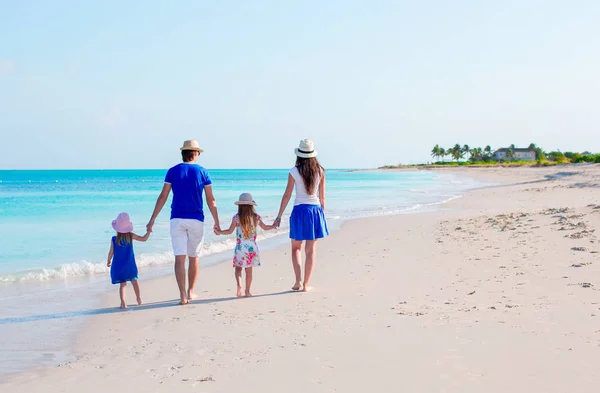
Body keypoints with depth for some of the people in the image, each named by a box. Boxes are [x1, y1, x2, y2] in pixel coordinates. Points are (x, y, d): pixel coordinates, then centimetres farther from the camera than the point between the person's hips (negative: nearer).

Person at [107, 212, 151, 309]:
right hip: (130, 265, 1)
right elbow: (144, 239, -6)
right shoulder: (130, 236, -10)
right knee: (134, 282, 18)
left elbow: (111, 253, -5)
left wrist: (108, 262, 11)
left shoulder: (114, 239, -11)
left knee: (122, 284, 7)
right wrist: (149, 230, 4)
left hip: (118, 266, 0)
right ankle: (138, 299, 33)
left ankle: (123, 302, -6)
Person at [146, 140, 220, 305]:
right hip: (196, 220, 0)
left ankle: (183, 295, -7)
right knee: (194, 257, 14)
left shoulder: (173, 171, 1)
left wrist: (152, 220, 3)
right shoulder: (202, 172, 0)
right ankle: (191, 291, 23)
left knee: (180, 258, 0)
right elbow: (211, 200, 0)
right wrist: (216, 222, 8)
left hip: (177, 220, 0)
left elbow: (162, 197, -1)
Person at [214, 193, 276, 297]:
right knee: (249, 270, 10)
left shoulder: (236, 218, -7)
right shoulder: (256, 217, 1)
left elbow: (229, 231, -3)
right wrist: (274, 226, 35)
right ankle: (247, 291, 14)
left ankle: (239, 284, -18)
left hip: (240, 247, -2)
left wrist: (219, 232, 10)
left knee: (238, 268, 8)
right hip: (252, 247, 2)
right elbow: (265, 227, 16)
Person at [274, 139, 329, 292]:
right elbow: (322, 197, 6)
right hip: (315, 210, 2)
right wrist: (322, 214, 17)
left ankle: (298, 280, 2)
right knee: (311, 249, 7)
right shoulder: (320, 171, 1)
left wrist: (279, 216, 1)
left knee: (296, 247, 14)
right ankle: (306, 284, 10)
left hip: (299, 210, -2)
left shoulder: (294, 171, -6)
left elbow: (287, 195, -5)